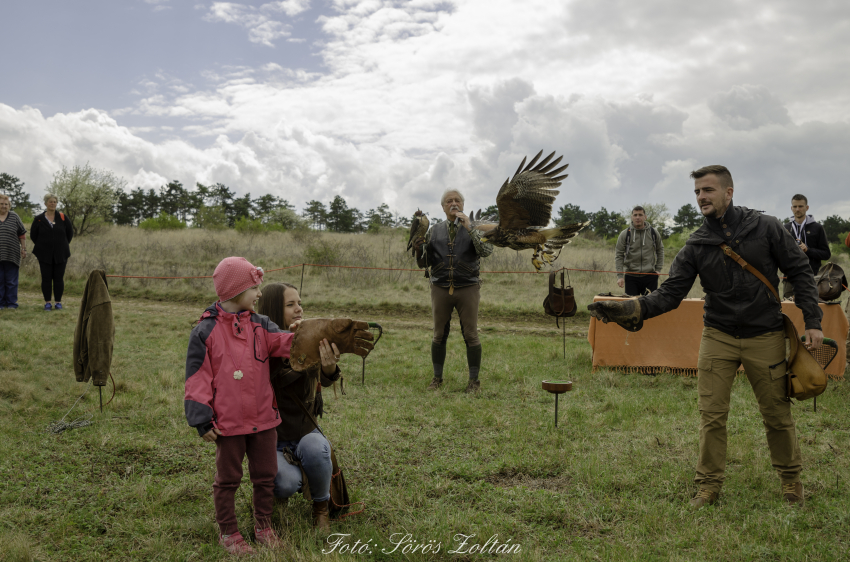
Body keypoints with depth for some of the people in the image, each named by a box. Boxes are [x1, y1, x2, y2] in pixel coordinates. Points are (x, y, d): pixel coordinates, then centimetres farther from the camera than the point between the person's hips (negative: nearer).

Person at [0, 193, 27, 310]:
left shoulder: (14, 217, 6)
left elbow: (22, 234, 9)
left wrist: (24, 249, 6)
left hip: (11, 255, 0)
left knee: (11, 281, 3)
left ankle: (11, 303, 10)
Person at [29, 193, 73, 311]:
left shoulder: (63, 218, 2)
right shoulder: (39, 219, 1)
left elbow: (70, 232, 13)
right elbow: (33, 235, 11)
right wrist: (41, 245, 11)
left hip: (61, 254, 0)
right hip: (45, 255, 0)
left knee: (59, 278, 1)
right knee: (46, 278, 1)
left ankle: (58, 302, 9)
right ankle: (47, 302, 9)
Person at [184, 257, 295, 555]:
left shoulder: (260, 326, 3)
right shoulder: (205, 331, -8)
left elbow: (285, 342, -13)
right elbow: (197, 378, -8)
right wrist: (202, 419, -11)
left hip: (263, 419, 4)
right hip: (228, 422, -4)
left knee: (265, 475, 14)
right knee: (227, 479, 12)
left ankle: (264, 525, 33)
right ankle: (227, 531, 28)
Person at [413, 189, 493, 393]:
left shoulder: (473, 228, 2)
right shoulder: (434, 231, 8)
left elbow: (486, 251, -16)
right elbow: (423, 263, 8)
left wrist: (469, 228, -22)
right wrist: (419, 250, -14)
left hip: (467, 288, -2)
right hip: (440, 289, 2)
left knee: (471, 335, 0)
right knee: (439, 335, 6)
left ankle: (474, 380, 8)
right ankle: (437, 378, 16)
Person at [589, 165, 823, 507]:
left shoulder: (765, 227, -4)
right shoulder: (696, 245, -1)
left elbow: (800, 271, 2)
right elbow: (671, 293, -6)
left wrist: (812, 321, -5)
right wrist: (631, 309, -23)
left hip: (765, 337, -1)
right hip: (719, 337, 1)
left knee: (777, 415, 8)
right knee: (711, 415, -2)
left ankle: (791, 479, 30)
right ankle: (709, 485, 13)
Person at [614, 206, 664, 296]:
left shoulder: (654, 233, 5)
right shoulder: (625, 234, -2)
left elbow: (660, 250, 17)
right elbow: (618, 255, -1)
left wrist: (658, 269, 8)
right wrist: (620, 276, -9)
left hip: (650, 276, 1)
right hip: (631, 277, -1)